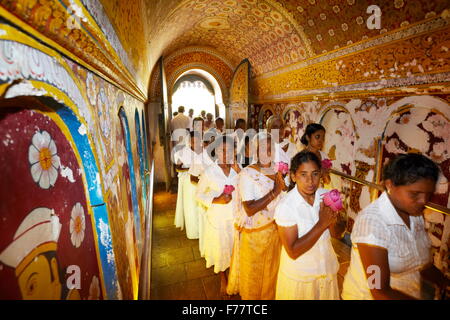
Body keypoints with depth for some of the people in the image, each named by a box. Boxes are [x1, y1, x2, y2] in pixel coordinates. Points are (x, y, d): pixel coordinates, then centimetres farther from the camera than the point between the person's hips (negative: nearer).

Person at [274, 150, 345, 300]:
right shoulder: (285, 206, -26)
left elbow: (338, 234, -3)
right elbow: (293, 251, -24)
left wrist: (332, 222, -25)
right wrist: (321, 224, -30)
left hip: (328, 270, 5)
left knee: (328, 296, 26)